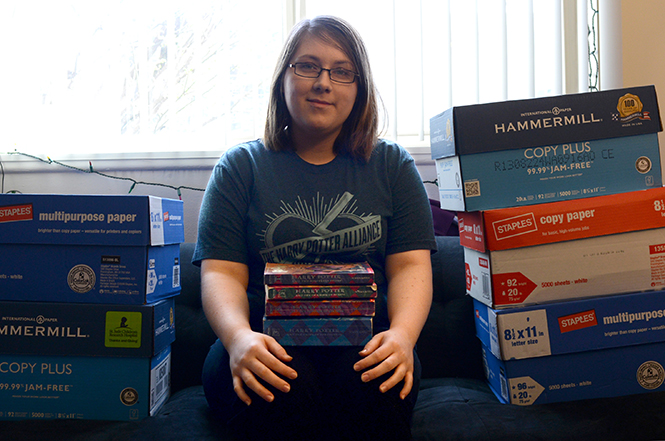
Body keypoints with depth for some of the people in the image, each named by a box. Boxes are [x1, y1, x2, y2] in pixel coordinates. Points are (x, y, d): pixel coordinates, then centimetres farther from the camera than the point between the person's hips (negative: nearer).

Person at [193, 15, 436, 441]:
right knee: (282, 385, -34)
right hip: (270, 345, 0)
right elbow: (221, 272, 0)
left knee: (374, 382, -32)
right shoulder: (241, 166, 10)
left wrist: (402, 335, -19)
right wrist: (239, 337, -22)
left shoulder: (392, 165, 13)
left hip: (363, 344, 1)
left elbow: (411, 265, 3)